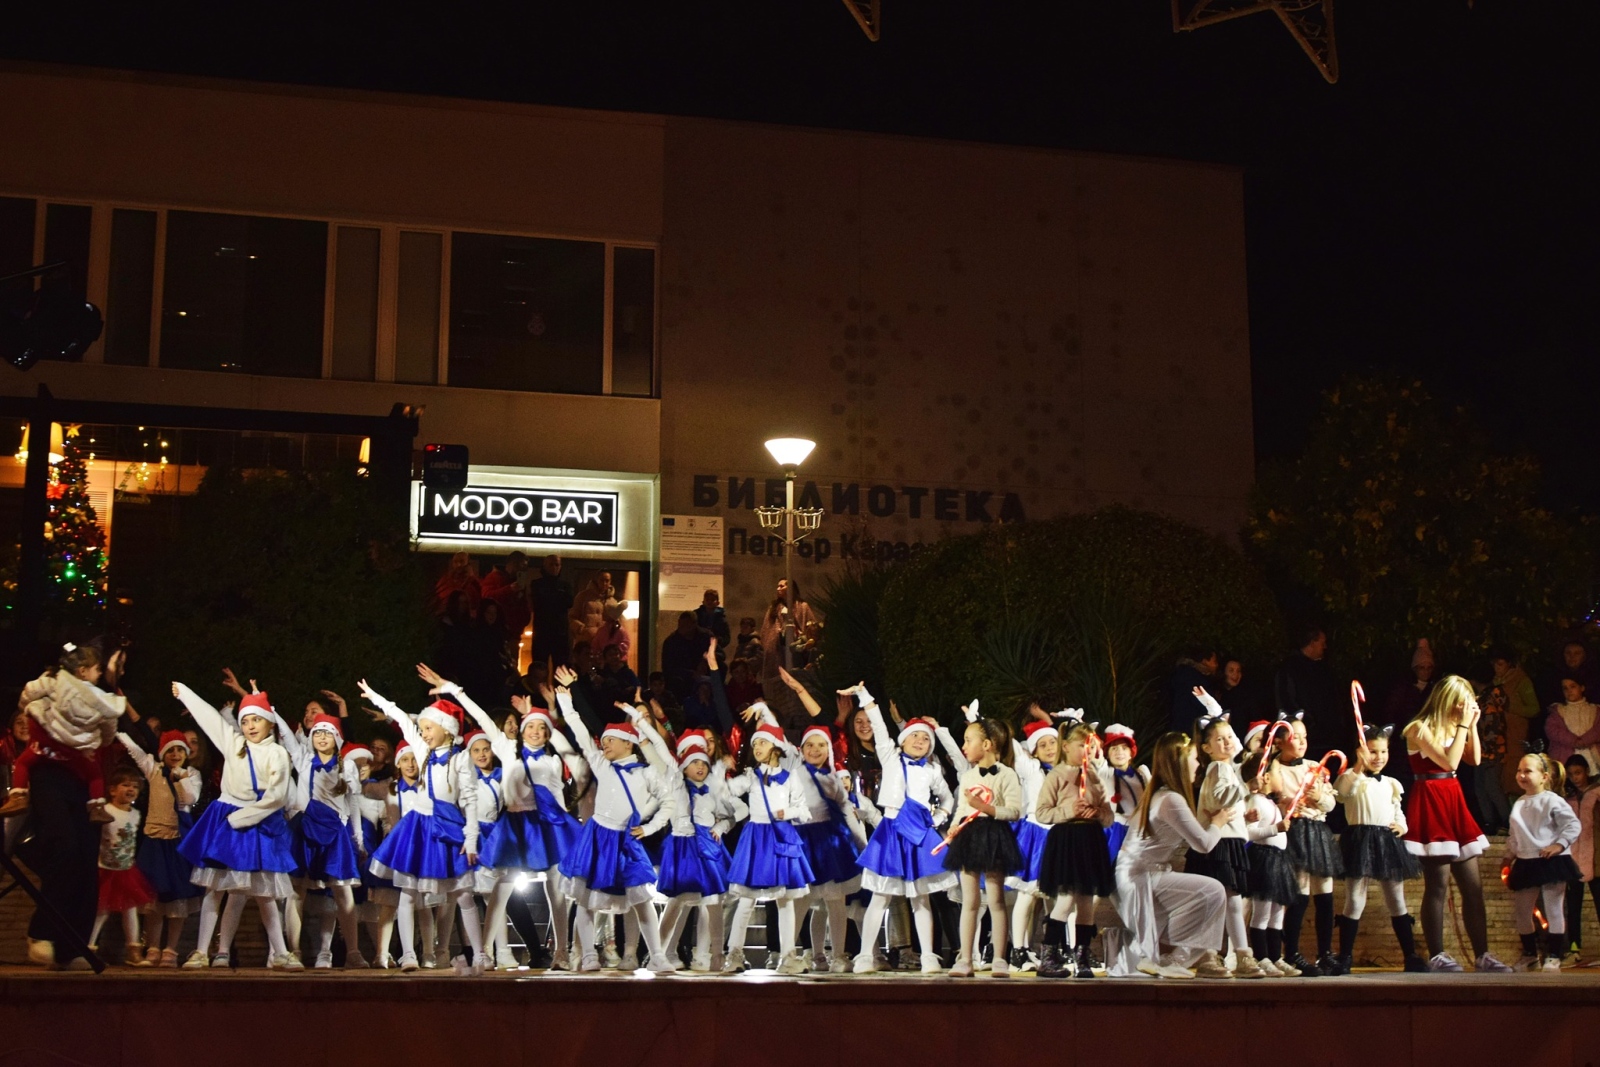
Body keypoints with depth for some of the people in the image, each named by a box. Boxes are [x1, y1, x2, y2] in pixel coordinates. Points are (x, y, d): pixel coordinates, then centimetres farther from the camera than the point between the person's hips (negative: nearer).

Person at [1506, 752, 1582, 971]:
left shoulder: (1552, 801, -10)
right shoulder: (1519, 804, 11)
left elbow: (1574, 825, -12)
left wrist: (1559, 845, -20)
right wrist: (1511, 855, 15)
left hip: (1551, 862, -7)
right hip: (1526, 863, 7)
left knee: (1554, 910, 0)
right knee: (1522, 912, 9)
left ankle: (1553, 956, 9)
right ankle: (1530, 955, 22)